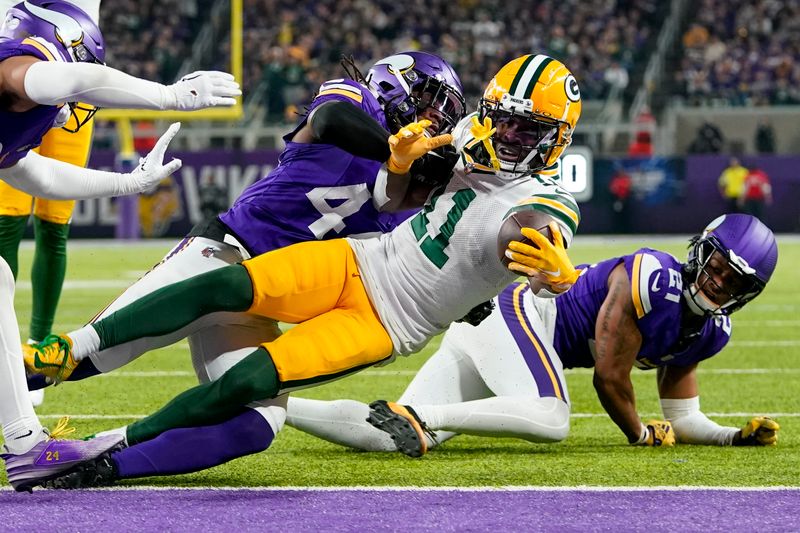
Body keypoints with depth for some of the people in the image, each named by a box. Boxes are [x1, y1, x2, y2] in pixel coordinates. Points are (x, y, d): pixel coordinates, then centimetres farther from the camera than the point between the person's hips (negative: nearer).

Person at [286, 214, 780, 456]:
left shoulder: (710, 331, 11)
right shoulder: (653, 279, -18)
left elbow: (682, 419, 19)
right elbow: (610, 377, -14)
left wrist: (737, 435, 3)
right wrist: (641, 433, 1)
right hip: (516, 315, -8)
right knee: (550, 420, -35)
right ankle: (416, 414, -30)